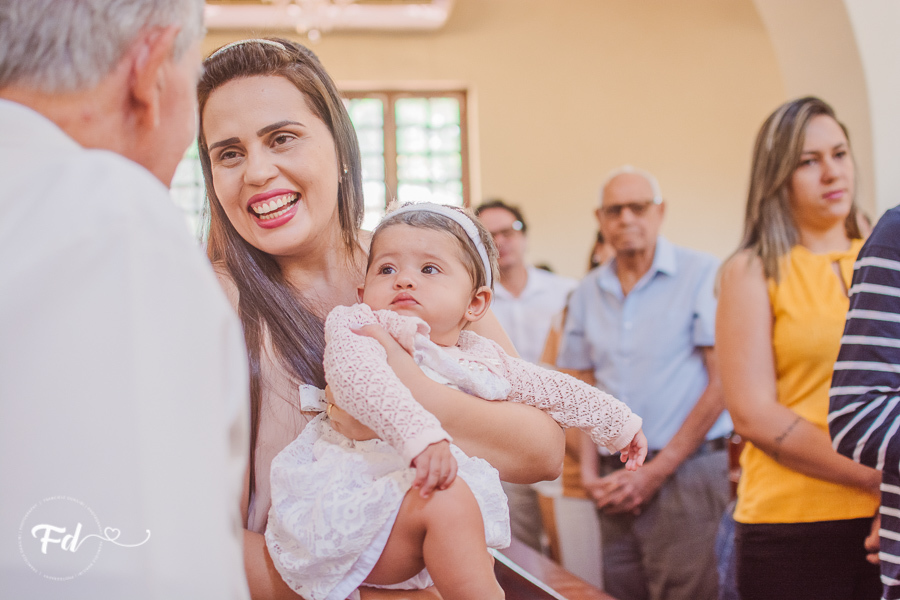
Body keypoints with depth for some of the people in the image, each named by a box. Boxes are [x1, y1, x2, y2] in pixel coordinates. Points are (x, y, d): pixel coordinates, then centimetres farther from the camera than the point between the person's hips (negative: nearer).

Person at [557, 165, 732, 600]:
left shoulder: (702, 275, -5)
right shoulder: (588, 293, 12)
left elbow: (722, 382, -9)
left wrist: (656, 472, -9)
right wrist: (589, 470, 2)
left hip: (686, 471, -5)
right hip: (617, 477, 5)